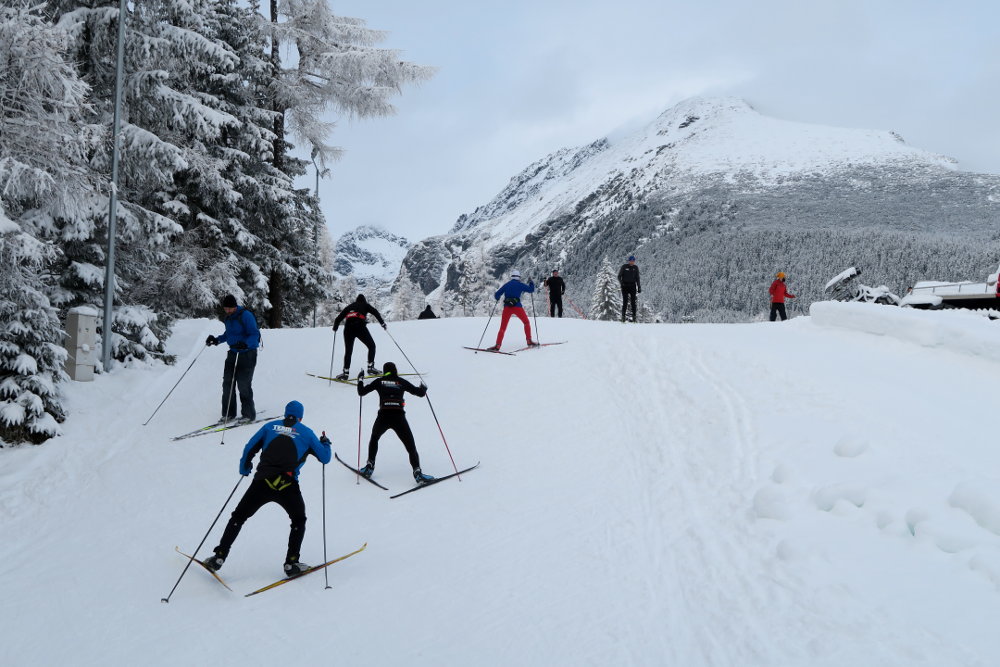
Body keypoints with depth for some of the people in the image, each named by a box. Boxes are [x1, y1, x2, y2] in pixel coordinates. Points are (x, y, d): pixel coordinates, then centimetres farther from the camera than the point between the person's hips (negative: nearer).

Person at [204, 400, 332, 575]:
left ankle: (219, 556, 16)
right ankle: (291, 563, 15)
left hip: (262, 482, 1)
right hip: (288, 486, -1)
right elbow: (325, 458, 15)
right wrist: (325, 443, 36)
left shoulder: (270, 426, 15)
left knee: (239, 517, 19)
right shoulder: (306, 432, 11)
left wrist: (244, 469, 31)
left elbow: (249, 449, 13)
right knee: (299, 521, 22)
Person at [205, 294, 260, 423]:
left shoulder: (246, 316, -16)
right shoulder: (228, 317, 10)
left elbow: (255, 335, -23)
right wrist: (217, 340, 8)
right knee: (227, 382, 5)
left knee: (244, 384, -8)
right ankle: (229, 414, 14)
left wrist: (244, 344, -38)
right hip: (233, 353, 8)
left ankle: (249, 414, 4)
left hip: (247, 353, -8)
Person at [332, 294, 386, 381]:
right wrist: (382, 322, 2)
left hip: (348, 328, 3)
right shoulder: (365, 305, 21)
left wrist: (335, 328, 31)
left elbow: (339, 317, 24)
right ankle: (370, 368, 0)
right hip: (360, 326, -3)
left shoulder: (350, 306, 29)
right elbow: (375, 312, 5)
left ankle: (346, 372, 4)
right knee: (371, 346, 11)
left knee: (348, 351, 12)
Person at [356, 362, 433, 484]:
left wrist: (360, 379, 30)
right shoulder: (402, 382, 10)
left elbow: (361, 392, 13)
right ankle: (417, 472, -13)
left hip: (383, 417, 1)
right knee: (410, 446, 3)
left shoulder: (379, 381, 10)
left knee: (374, 438, 31)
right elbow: (420, 393, 12)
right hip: (399, 418, -1)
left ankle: (369, 467, 29)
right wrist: (423, 387, 34)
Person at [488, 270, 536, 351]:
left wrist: (497, 298, 37)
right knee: (526, 322, 20)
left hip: (507, 307, 2)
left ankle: (497, 345, -6)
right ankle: (529, 340, 17)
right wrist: (531, 283, 28)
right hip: (517, 307, -2)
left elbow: (497, 295, 14)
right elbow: (531, 289, 9)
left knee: (503, 327, 5)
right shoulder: (520, 285, 6)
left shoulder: (506, 284, 14)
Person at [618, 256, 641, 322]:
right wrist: (621, 283, -15)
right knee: (625, 302, -7)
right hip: (625, 286, -2)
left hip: (632, 286, 3)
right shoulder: (624, 267, -1)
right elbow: (619, 276, 2)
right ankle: (623, 317, -2)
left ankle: (634, 317, -1)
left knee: (633, 301, -3)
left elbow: (637, 278, 14)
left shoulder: (635, 268, 8)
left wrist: (639, 287, 9)